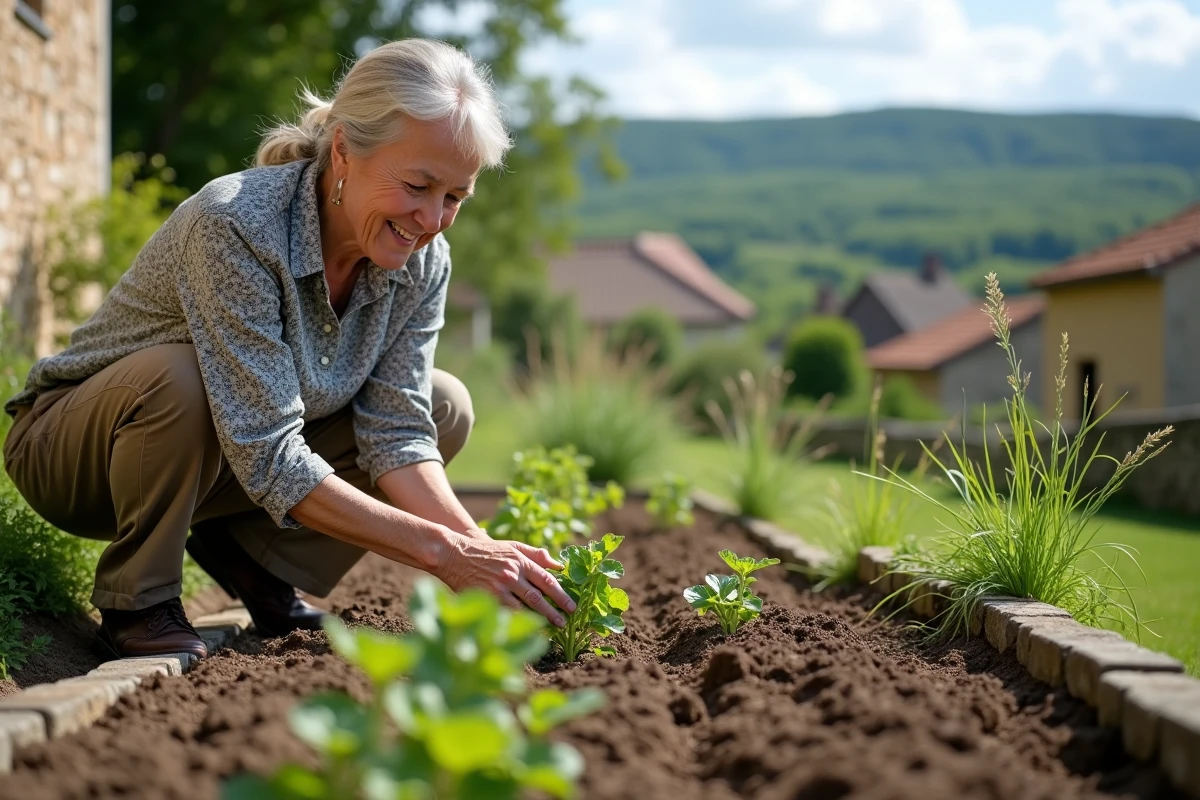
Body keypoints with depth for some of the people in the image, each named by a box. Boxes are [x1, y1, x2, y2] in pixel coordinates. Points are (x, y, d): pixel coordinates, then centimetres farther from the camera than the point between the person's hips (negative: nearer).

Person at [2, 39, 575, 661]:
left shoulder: (422, 264, -13)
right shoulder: (235, 225, -34)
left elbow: (396, 434, -15)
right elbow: (268, 459, -37)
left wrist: (476, 544, -33)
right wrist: (441, 551, -40)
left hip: (210, 467, 6)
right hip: (72, 446, -5)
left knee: (444, 406, -8)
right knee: (175, 375, -38)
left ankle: (251, 553, 3)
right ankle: (136, 603, -13)